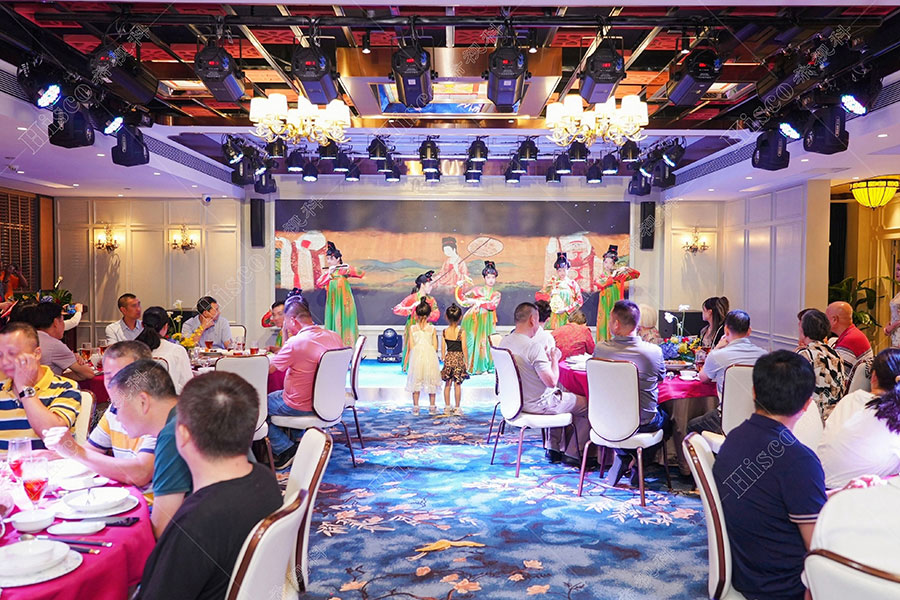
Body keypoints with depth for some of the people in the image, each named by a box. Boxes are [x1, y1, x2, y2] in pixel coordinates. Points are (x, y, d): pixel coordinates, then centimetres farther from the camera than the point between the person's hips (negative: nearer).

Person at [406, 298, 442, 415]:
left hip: (416, 357, 0)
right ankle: (431, 406, 18)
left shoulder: (412, 328, -2)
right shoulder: (432, 328, -3)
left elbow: (411, 347, -4)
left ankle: (415, 407, 10)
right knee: (431, 381, 12)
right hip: (430, 357, 0)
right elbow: (435, 347, -4)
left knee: (416, 381, 9)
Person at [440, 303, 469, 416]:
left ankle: (447, 407, 18)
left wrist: (443, 359, 12)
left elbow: (443, 347, 0)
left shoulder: (444, 332, -2)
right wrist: (466, 361, -2)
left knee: (447, 384, 12)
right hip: (459, 358, -3)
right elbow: (464, 348, -10)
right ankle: (457, 408, 6)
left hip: (448, 358, 3)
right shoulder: (462, 331, -11)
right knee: (457, 384, 3)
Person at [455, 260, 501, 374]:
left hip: (486, 321, 1)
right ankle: (471, 367, -4)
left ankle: (484, 367, 3)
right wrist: (459, 288, -5)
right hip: (473, 319, -1)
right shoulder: (477, 290, 11)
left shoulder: (496, 294, 11)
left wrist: (480, 302, -20)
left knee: (484, 342, -5)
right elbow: (463, 300, 8)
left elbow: (493, 305, -9)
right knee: (472, 341, -7)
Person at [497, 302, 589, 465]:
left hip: (516, 401, 9)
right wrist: (554, 359, -10)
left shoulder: (503, 342, -1)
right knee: (586, 404, 7)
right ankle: (573, 455, 15)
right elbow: (552, 381, -25)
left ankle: (553, 448, 33)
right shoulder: (533, 347, -26)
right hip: (539, 404, -9)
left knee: (559, 395, 34)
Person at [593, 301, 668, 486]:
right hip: (643, 423, -1)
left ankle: (623, 457, 19)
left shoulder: (600, 348, -15)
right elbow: (662, 377, 4)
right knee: (664, 416, 31)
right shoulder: (653, 351, -17)